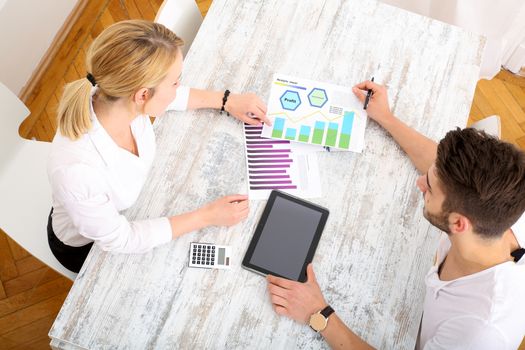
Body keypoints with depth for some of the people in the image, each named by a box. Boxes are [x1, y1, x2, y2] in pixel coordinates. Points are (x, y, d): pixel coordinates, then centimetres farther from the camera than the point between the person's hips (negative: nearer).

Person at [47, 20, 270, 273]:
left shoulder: (116, 95, -28)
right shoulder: (76, 170, -45)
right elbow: (119, 240, -28)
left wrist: (227, 101, -4)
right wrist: (207, 216, -26)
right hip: (87, 245, -4)